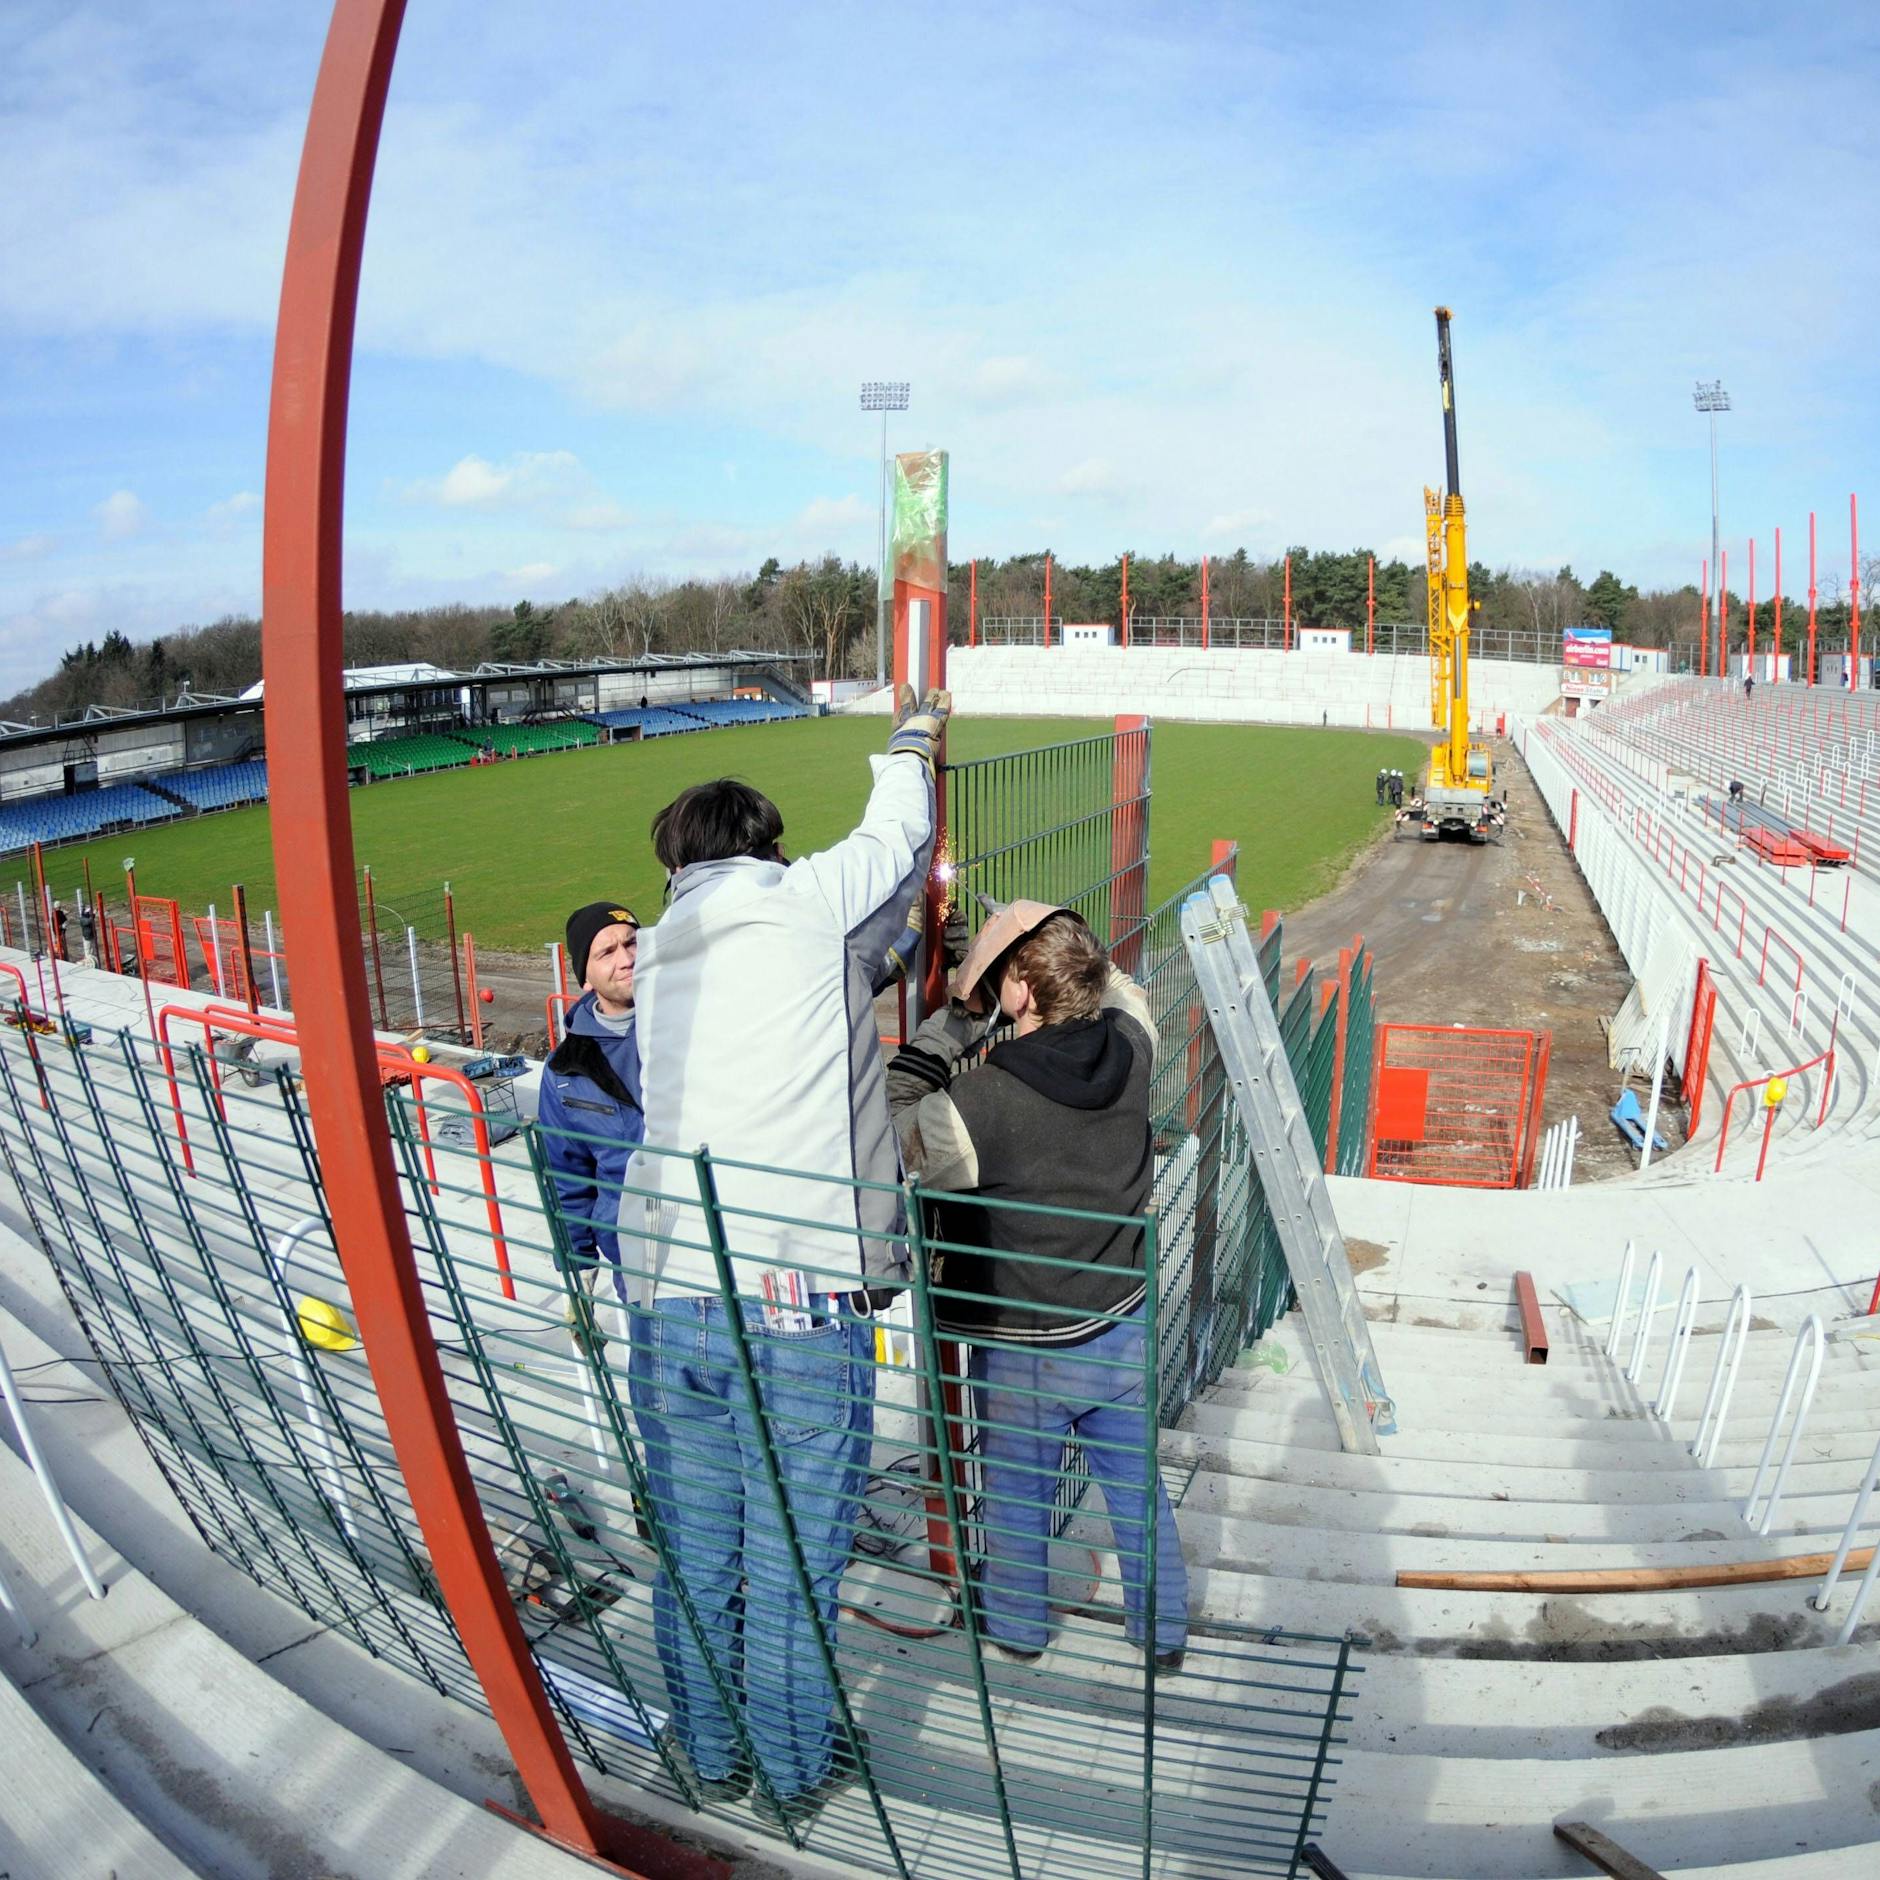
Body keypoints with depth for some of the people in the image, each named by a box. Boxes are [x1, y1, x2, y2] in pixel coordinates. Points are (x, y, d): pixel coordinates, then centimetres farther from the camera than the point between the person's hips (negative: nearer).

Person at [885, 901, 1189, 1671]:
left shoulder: (983, 1103, -32)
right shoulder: (1129, 1051, -15)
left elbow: (890, 1131, -17)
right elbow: (1120, 992, 8)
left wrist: (955, 1017, -18)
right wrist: (1058, 943, 3)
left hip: (1023, 1353, -4)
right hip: (1120, 1329, 4)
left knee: (1017, 1491, 21)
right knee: (1135, 1482, 24)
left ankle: (1017, 1627, 46)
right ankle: (1163, 1631, 44)